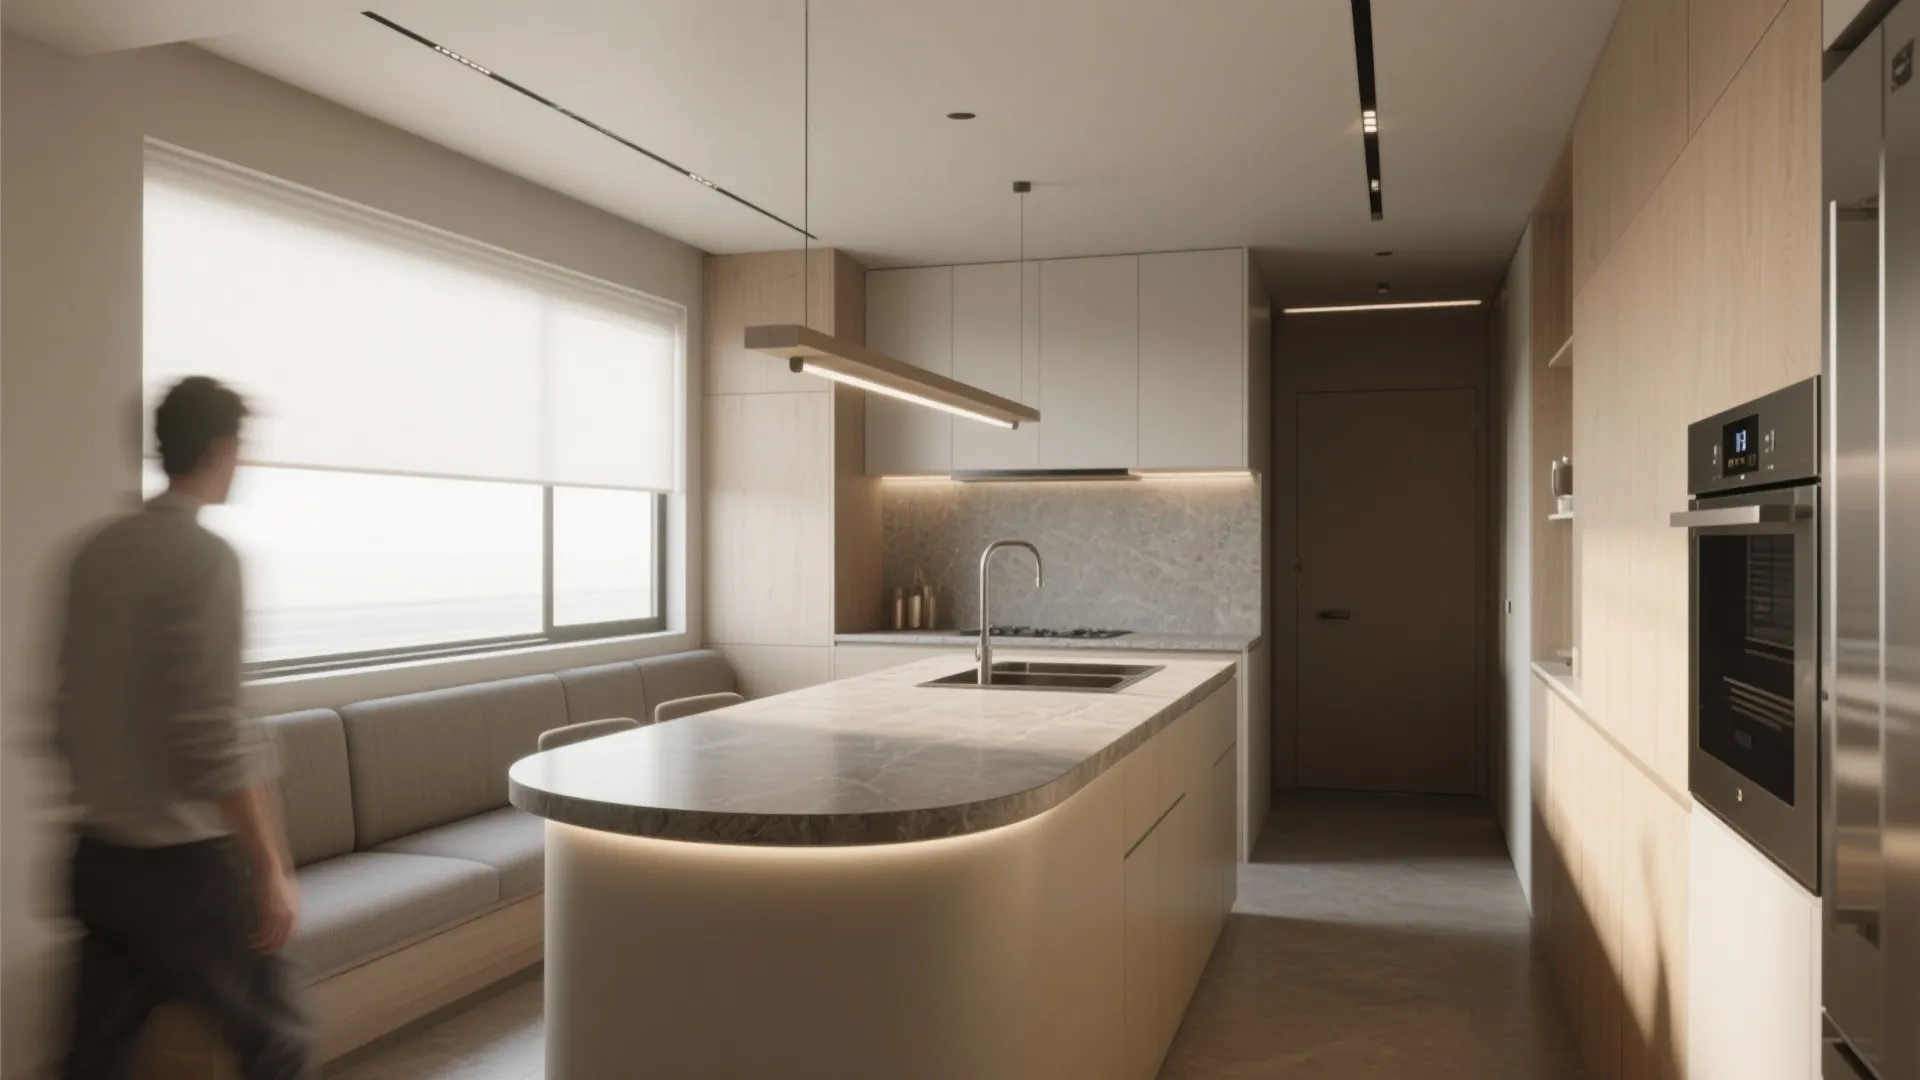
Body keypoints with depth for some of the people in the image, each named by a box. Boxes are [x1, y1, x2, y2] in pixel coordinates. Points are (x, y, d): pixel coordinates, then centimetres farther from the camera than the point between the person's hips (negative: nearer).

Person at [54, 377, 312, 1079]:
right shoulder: (205, 557, -17)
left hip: (101, 856, 8)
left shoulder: (96, 553, 7)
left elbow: (69, 718, 14)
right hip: (184, 862, -8)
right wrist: (272, 870, -18)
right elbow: (213, 739, -22)